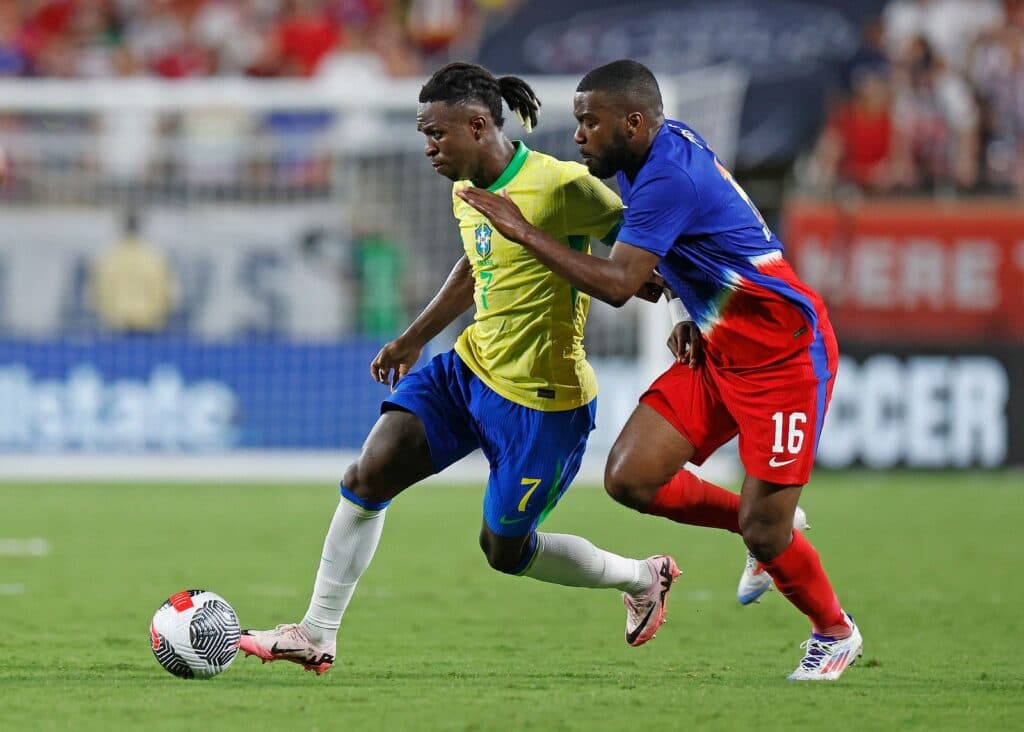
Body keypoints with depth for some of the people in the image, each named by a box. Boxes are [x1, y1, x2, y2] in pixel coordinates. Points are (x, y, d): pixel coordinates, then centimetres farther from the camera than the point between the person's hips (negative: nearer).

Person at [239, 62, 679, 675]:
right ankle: (318, 635, 5)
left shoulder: (559, 187, -21)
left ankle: (642, 577, 28)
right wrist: (414, 339, 27)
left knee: (504, 550, 3)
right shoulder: (466, 193, 5)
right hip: (470, 368, 8)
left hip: (542, 399, -8)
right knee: (367, 476, -5)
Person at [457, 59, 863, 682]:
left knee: (764, 531, -7)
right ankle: (769, 526, 17)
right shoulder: (658, 150, 5)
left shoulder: (668, 176, -25)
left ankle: (836, 634, 21)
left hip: (785, 351, -9)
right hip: (717, 350, 9)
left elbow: (617, 284, -31)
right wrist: (689, 318, 9)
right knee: (630, 478, -6)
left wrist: (525, 232, -27)